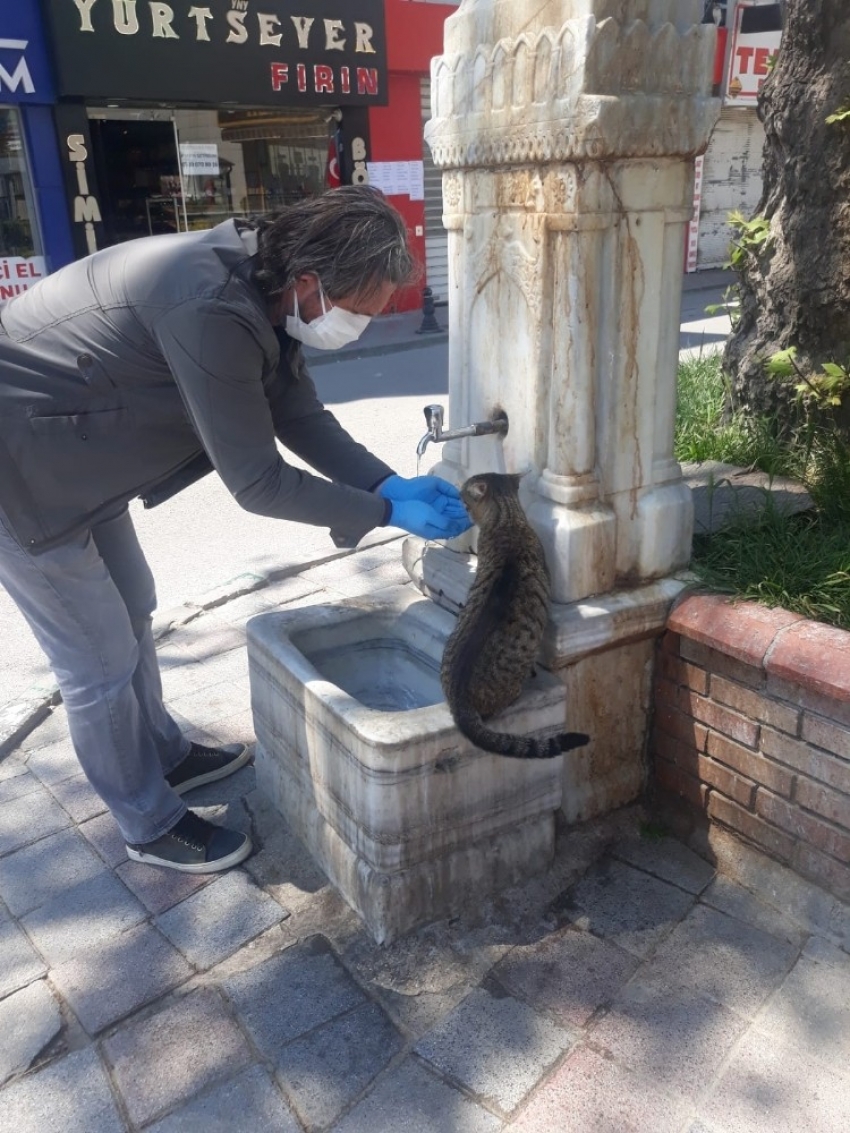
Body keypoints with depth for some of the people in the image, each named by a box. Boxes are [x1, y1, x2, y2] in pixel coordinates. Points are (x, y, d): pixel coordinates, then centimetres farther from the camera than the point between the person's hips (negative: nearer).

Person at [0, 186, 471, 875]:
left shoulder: (260, 283, -4)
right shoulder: (212, 310, -33)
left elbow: (301, 418, 4)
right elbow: (257, 483, -27)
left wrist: (392, 483, -6)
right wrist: (387, 513, -18)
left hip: (74, 456, 10)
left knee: (132, 611, 21)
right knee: (102, 664, 2)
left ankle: (165, 757, 43)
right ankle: (151, 825, 24)